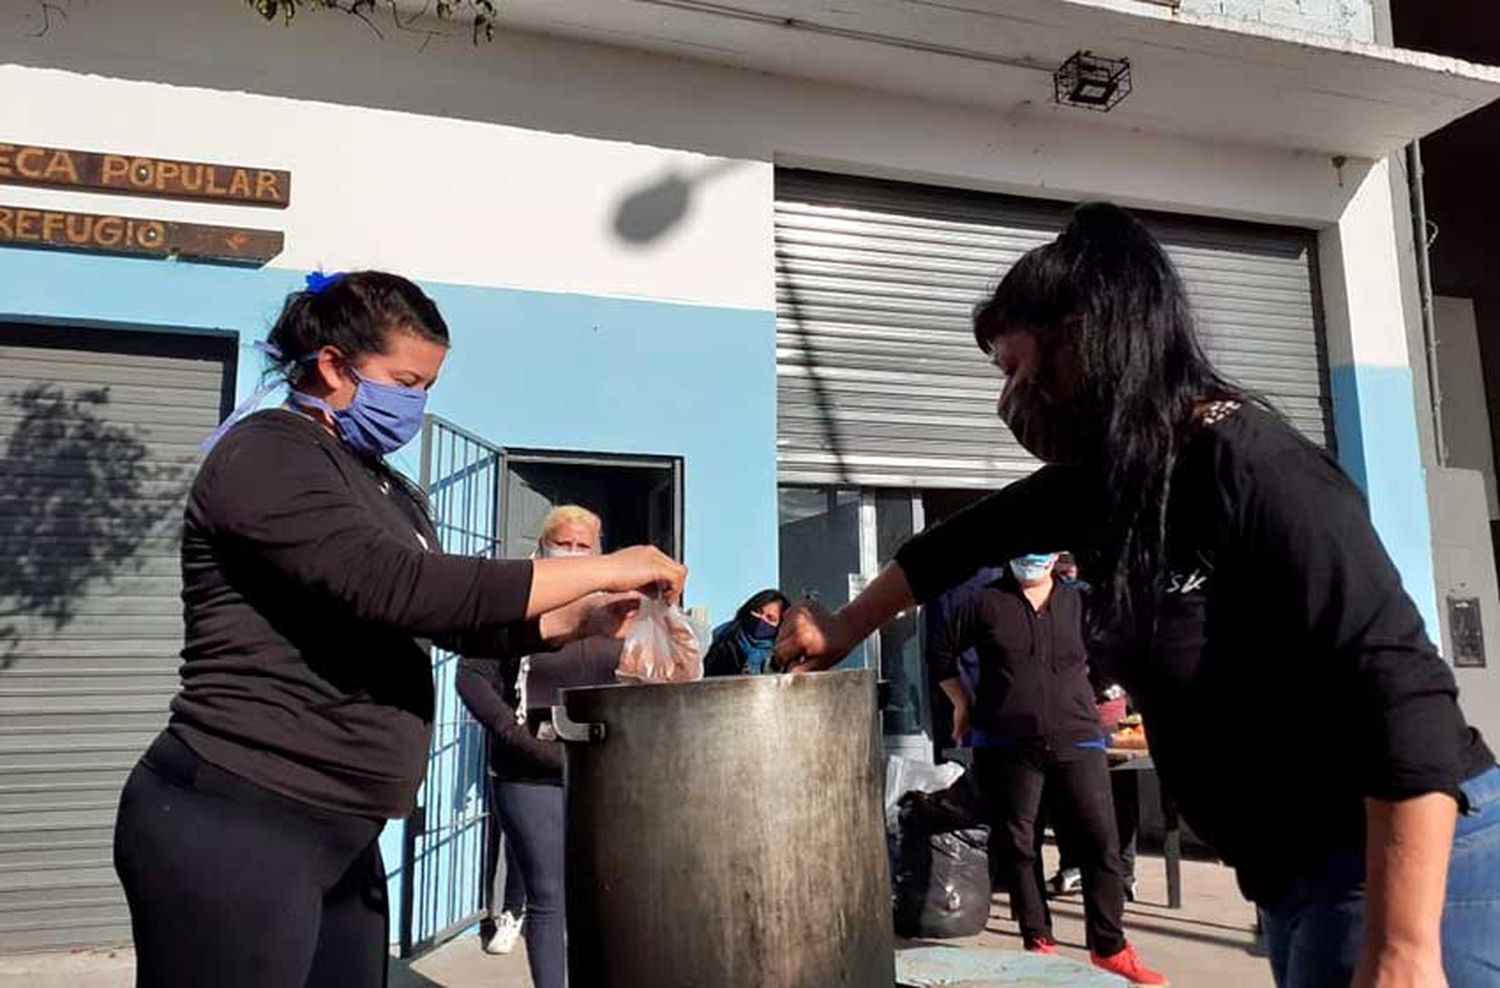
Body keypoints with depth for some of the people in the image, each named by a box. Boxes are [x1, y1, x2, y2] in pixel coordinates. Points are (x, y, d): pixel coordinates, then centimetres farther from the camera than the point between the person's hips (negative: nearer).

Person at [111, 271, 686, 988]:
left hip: (338, 835, 9)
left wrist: (576, 620, -1)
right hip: (234, 825, -8)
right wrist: (598, 569, -22)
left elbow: (453, 618, 16)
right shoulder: (268, 456, -12)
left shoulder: (385, 489, 16)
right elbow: (393, 588, -26)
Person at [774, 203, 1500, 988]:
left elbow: (1405, 696, -27)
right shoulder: (1104, 478, 1)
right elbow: (973, 537, 16)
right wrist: (846, 629, 26)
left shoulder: (1250, 466, -23)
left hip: (1410, 867, -8)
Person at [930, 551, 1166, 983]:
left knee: (1100, 841, 2)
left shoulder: (1076, 603, 4)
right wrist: (962, 704, 9)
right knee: (1016, 844, 7)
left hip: (1076, 742, 1)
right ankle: (1039, 942, 22)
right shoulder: (985, 602, -1)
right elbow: (942, 649, 8)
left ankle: (1110, 947, 17)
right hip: (1006, 747, -1)